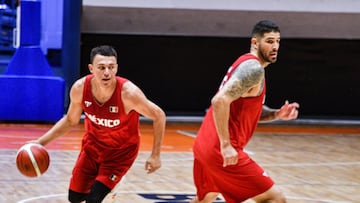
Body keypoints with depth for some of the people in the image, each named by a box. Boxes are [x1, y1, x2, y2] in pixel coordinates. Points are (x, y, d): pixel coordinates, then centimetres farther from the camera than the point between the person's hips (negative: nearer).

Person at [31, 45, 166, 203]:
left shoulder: (128, 92, -33)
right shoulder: (80, 88, -22)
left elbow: (159, 116, -18)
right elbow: (70, 120, -1)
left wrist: (155, 155, -17)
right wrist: (41, 142, -9)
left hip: (121, 150, -4)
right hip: (93, 144, 4)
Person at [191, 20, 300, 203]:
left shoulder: (245, 64, 18)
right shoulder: (253, 68, -13)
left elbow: (250, 110, 27)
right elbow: (220, 100, -26)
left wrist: (277, 114, 8)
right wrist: (226, 145, -26)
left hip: (204, 144, 11)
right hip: (220, 149, -11)